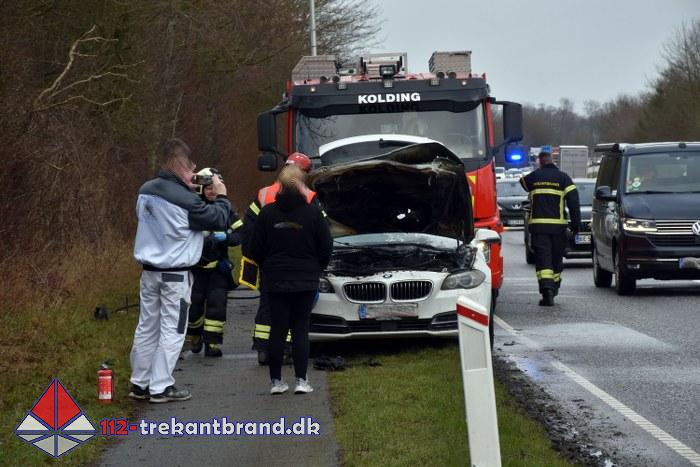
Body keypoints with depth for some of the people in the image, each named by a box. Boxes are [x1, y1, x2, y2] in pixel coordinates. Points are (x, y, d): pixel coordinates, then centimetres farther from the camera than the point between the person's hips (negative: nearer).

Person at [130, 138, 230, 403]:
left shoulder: (146, 191, 3)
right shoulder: (185, 200, -20)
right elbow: (218, 220, -14)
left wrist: (186, 186, 9)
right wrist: (221, 197, 3)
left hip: (149, 270, 7)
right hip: (176, 275, -7)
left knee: (147, 327, 14)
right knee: (172, 331, 1)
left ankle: (139, 383, 19)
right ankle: (161, 387, 1)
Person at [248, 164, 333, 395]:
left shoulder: (267, 213, -5)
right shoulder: (313, 213, -7)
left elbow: (256, 249, -1)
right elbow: (326, 247, -2)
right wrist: (316, 269, 15)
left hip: (275, 280, 1)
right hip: (306, 280, -1)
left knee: (277, 329, 5)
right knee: (301, 329, 4)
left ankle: (276, 381, 5)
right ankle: (301, 380, -1)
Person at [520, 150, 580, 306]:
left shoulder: (533, 177, 4)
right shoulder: (563, 177, 2)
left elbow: (523, 182, 28)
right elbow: (573, 201, -3)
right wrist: (576, 223, 0)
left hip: (538, 224, -1)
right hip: (558, 225, 1)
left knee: (542, 258, -6)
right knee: (556, 258, 14)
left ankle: (546, 289, -25)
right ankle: (553, 290, 24)